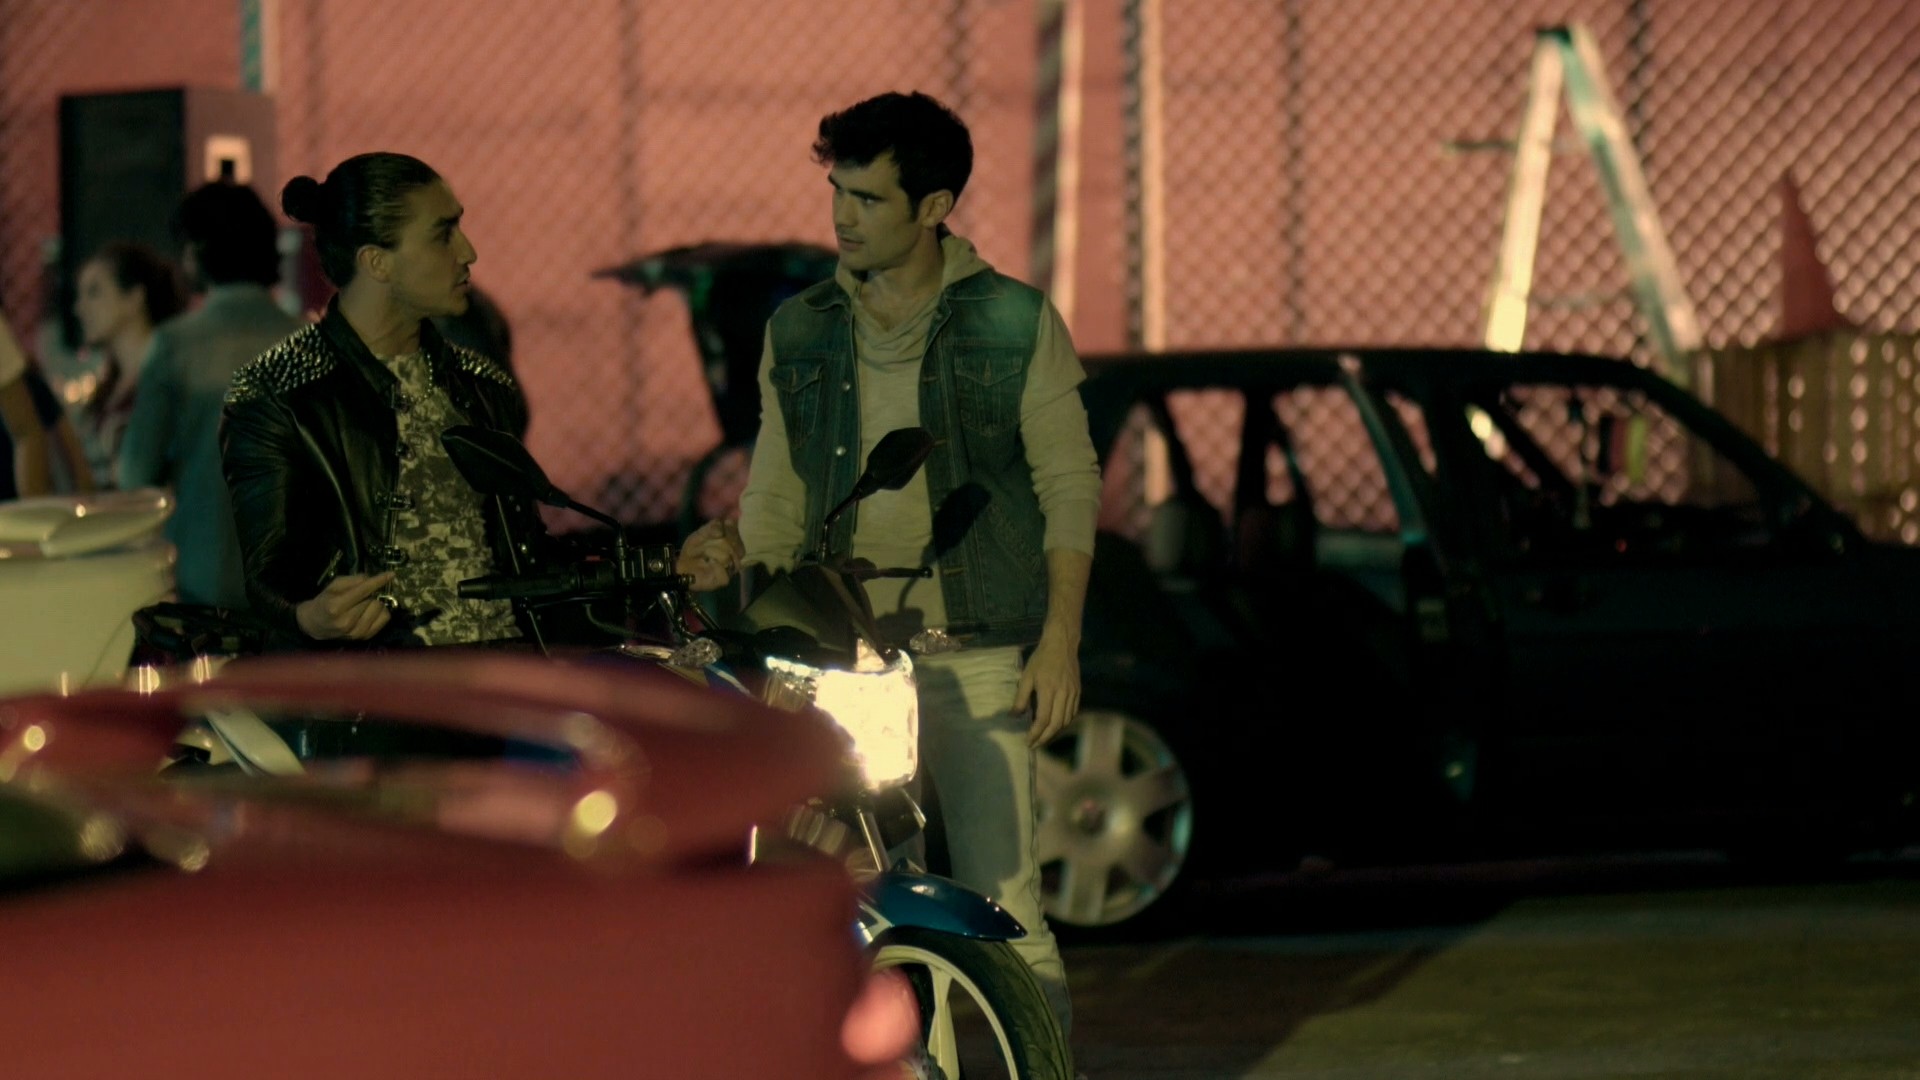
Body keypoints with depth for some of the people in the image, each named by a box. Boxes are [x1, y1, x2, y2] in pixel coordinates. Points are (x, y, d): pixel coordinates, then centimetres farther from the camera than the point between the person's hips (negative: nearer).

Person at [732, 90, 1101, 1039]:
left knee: (1001, 902, -11)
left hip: (977, 652, -3)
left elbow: (1069, 486, 2)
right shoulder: (799, 335, 13)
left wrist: (1059, 640, -7)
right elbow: (773, 500, 16)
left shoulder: (1016, 324, 3)